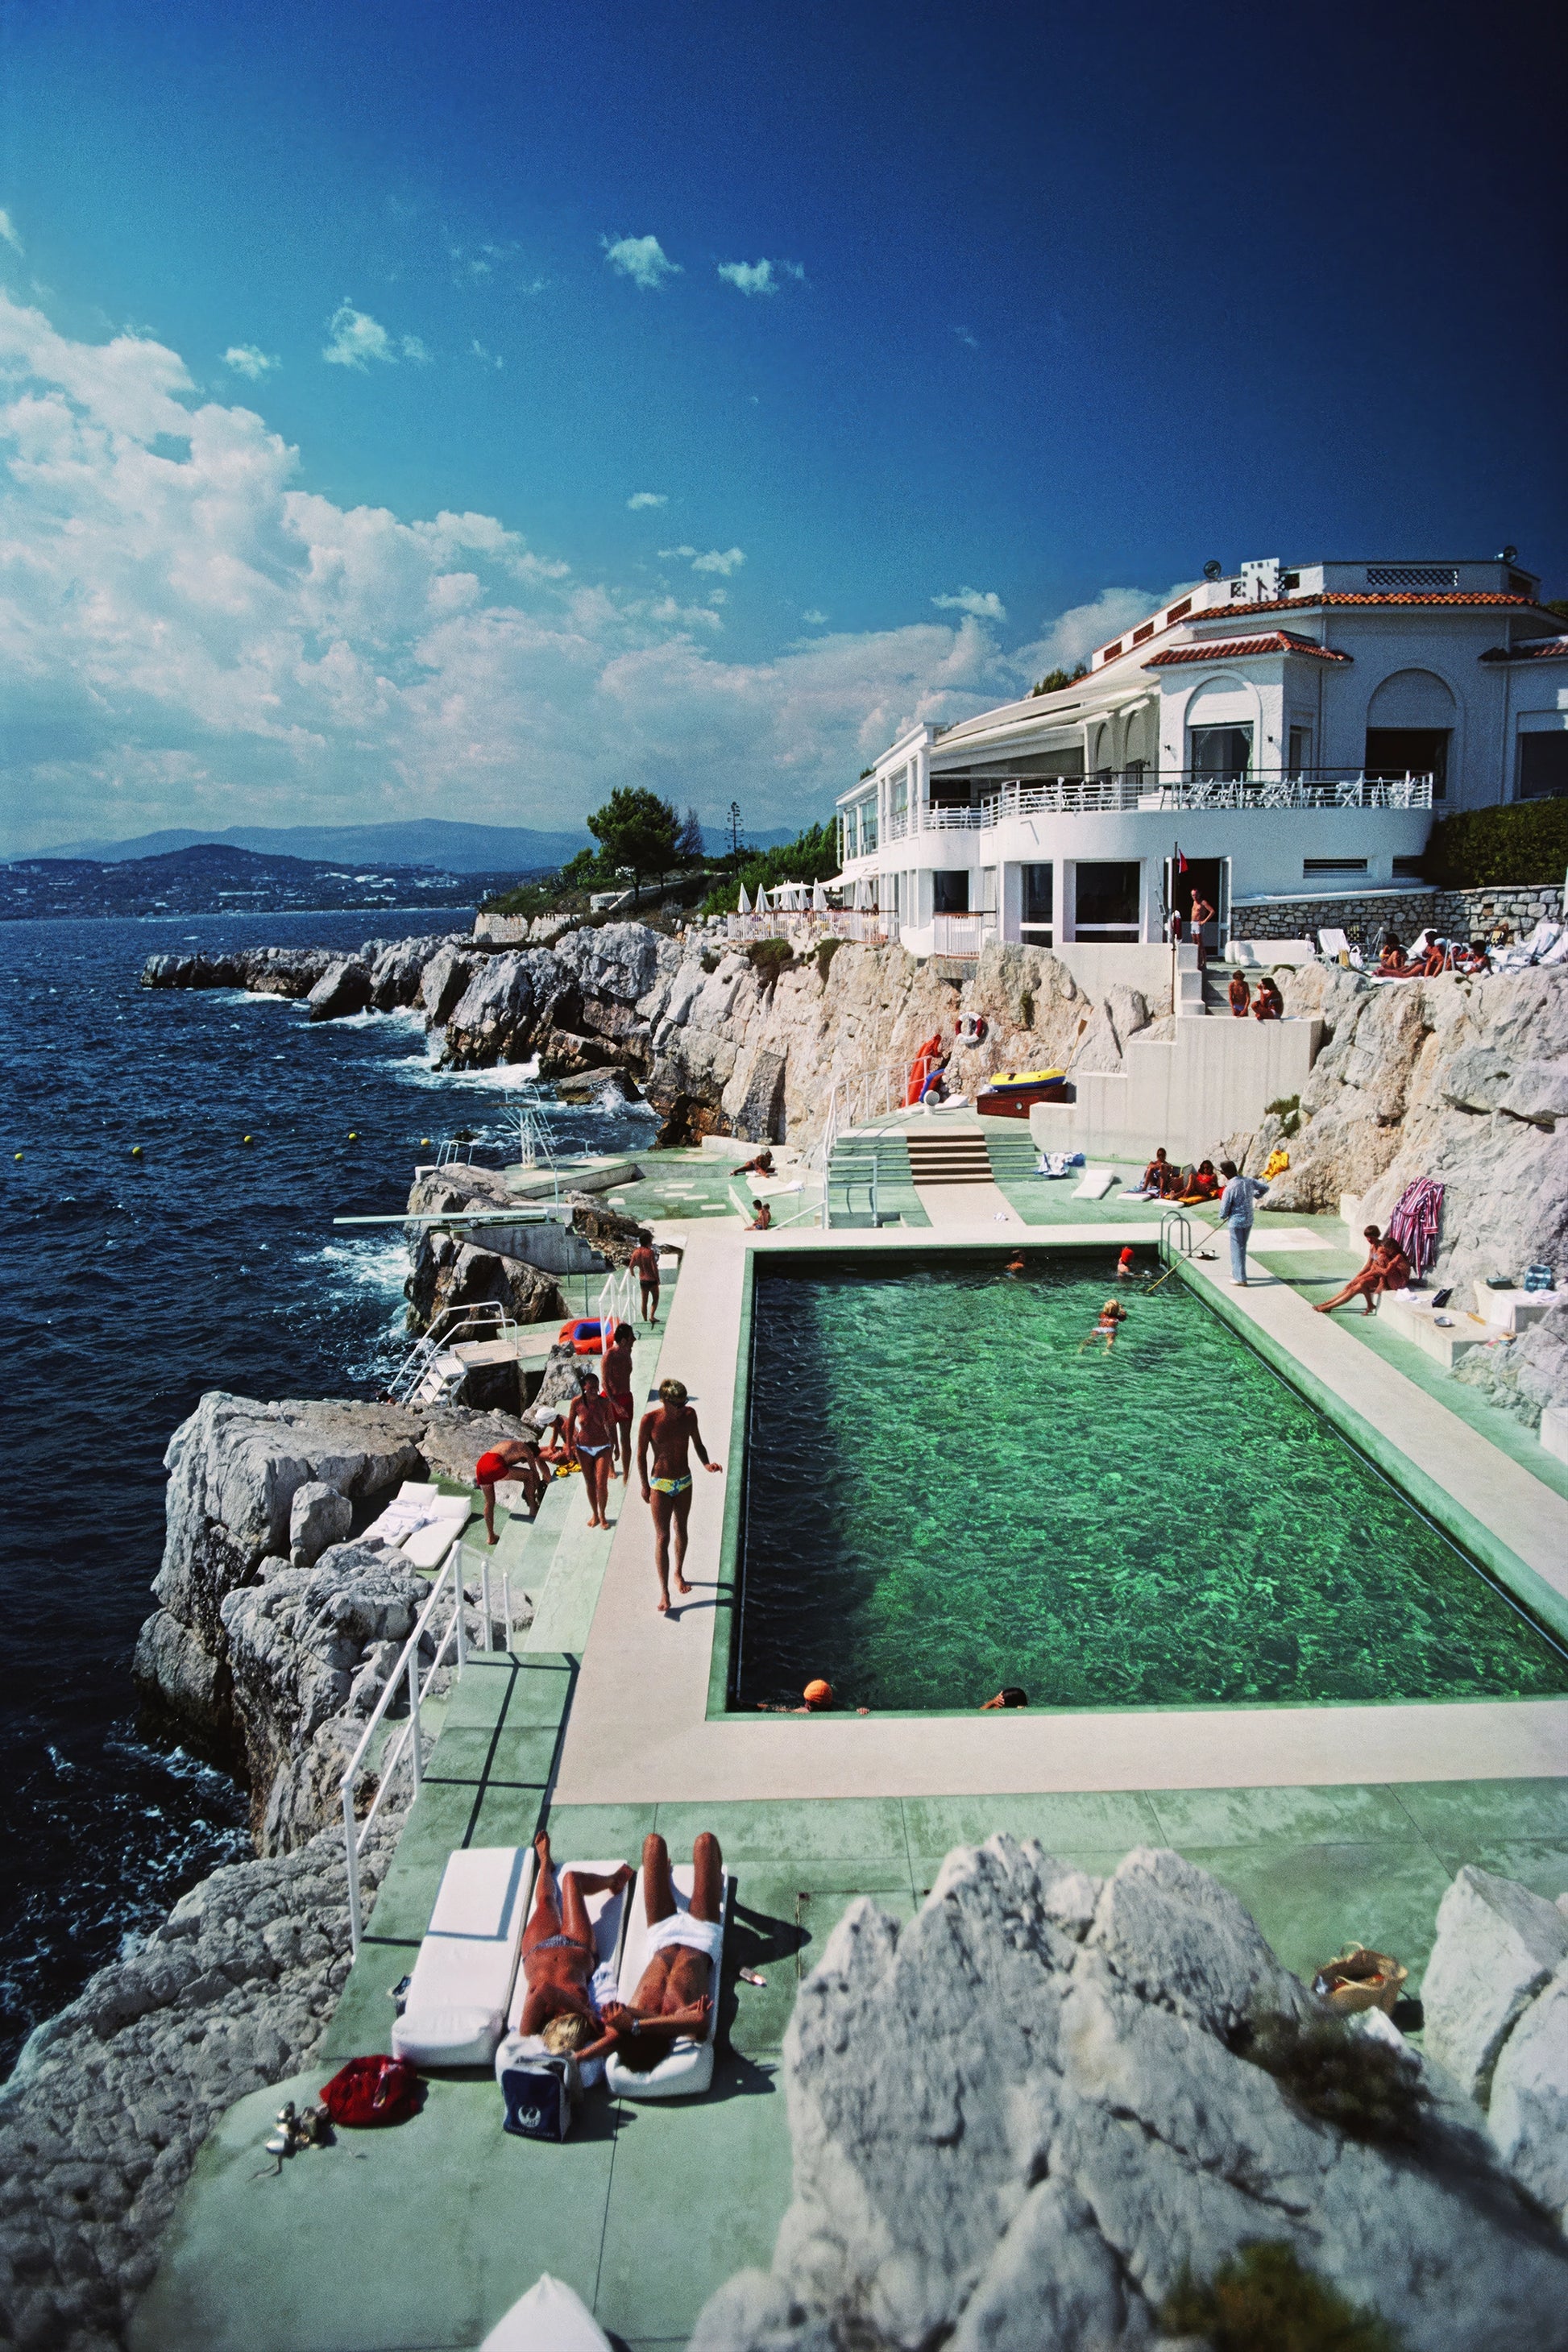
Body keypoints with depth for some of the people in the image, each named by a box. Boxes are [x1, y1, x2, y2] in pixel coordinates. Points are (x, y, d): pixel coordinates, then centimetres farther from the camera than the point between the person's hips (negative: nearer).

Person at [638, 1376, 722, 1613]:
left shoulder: (689, 1415, -11)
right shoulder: (650, 1420, -20)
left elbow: (698, 1444, 3)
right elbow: (641, 1454, -8)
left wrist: (706, 1464, -15)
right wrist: (645, 1486, -3)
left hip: (684, 1482, 3)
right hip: (660, 1485, -3)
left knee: (680, 1531, 19)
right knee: (662, 1537, -4)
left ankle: (678, 1574, 41)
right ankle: (664, 1592, 4)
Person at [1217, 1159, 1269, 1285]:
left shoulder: (1229, 1189, -20)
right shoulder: (1249, 1181, -2)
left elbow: (1224, 1211, -14)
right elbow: (1265, 1188, 13)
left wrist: (1223, 1217, 8)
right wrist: (1254, 1197, 25)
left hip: (1236, 1222, -7)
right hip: (1249, 1221, 7)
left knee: (1237, 1249, 4)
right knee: (1241, 1247, 21)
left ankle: (1240, 1278, 8)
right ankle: (1236, 1272, 34)